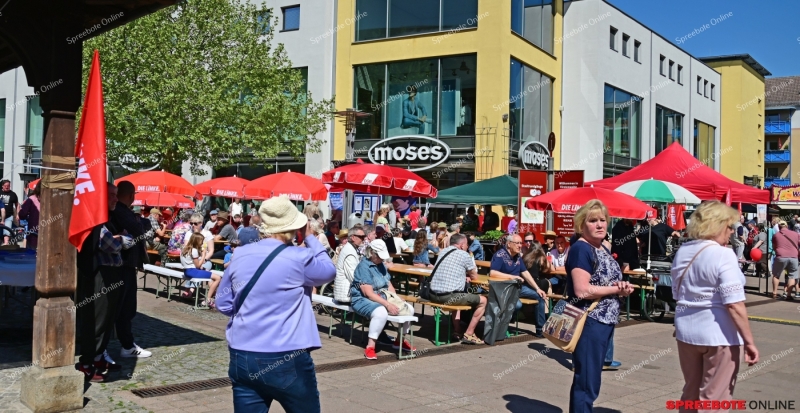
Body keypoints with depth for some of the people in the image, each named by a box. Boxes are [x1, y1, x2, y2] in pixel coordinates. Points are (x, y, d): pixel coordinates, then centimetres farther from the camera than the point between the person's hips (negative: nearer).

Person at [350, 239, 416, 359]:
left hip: (382, 298, 9)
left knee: (409, 308, -1)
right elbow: (368, 293, -22)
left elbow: (389, 285, 12)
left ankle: (400, 340, 15)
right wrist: (388, 304, -29)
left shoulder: (381, 265, 11)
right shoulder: (363, 267, -16)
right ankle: (370, 347, -29)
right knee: (381, 312, -39)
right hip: (363, 300, -9)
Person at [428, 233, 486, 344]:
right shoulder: (464, 255, -4)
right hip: (448, 297, -8)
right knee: (483, 300, 5)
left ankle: (458, 331, 32)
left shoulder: (443, 251, 16)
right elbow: (474, 276, 8)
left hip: (433, 295, 8)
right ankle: (468, 335, 7)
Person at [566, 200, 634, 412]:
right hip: (588, 323, -10)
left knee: (589, 380, 17)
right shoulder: (580, 249, -14)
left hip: (605, 322, 10)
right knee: (586, 383, -5)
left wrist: (622, 287, -1)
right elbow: (582, 291, -24)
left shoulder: (604, 249, 13)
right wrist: (617, 289, -13)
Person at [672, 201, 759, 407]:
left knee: (690, 394, 19)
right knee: (714, 399, 4)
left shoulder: (682, 252, 6)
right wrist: (749, 341, -15)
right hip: (719, 335, -7)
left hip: (686, 331, 7)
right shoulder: (723, 255, -16)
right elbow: (734, 305, -20)